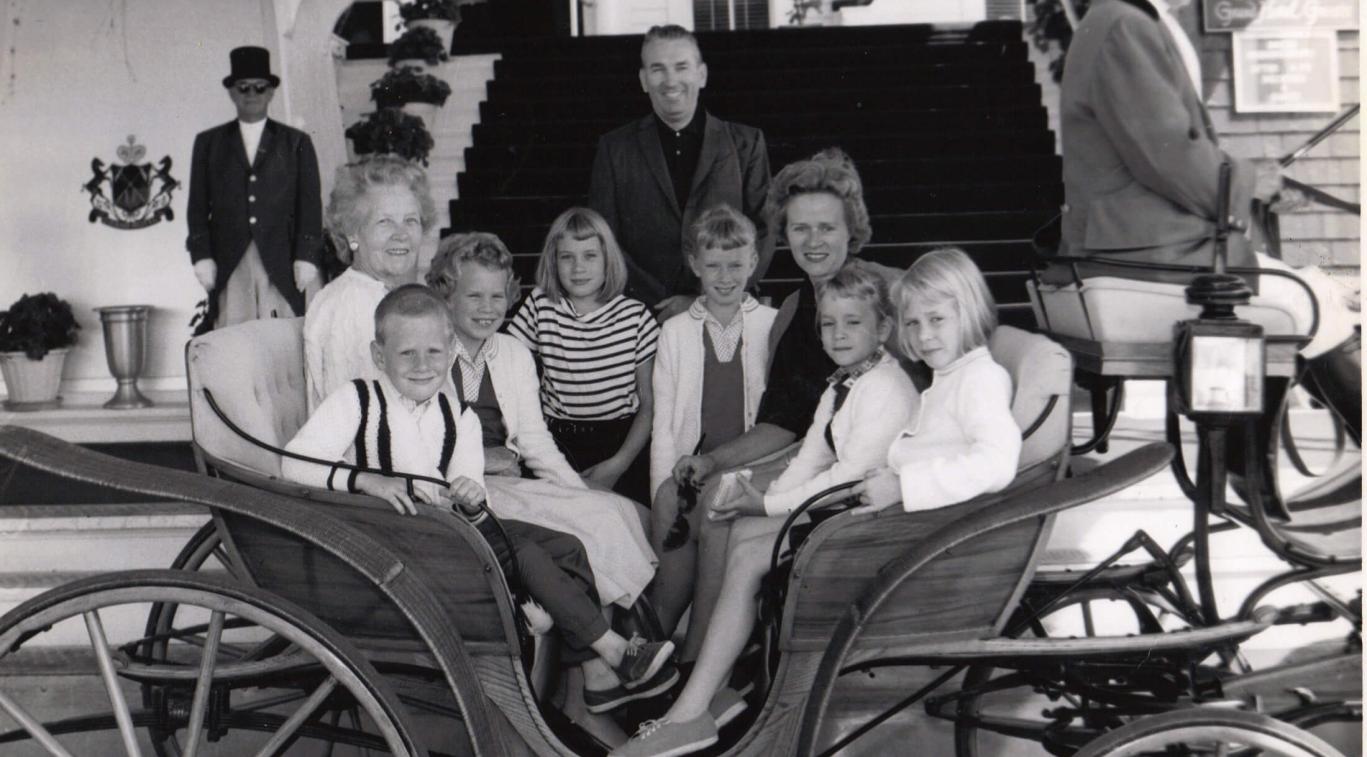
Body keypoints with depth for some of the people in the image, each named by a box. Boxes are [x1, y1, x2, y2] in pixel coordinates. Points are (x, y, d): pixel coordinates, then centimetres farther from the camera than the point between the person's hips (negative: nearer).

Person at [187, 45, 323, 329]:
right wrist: (202, 256, 0)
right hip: (229, 267, 1)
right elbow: (197, 206, 11)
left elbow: (311, 205, 6)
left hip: (283, 264, -1)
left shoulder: (297, 143, 12)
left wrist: (306, 257, -5)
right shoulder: (208, 143, 16)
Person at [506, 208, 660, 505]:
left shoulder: (635, 316, 2)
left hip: (624, 443, 0)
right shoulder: (539, 307, 1)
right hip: (559, 443, 0)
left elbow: (650, 404, 5)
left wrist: (616, 465, -6)